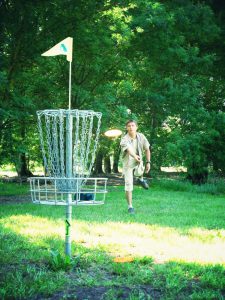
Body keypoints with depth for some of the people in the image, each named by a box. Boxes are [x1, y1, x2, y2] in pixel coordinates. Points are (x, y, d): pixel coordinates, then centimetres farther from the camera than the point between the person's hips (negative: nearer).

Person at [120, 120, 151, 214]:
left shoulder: (141, 137, -15)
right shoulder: (124, 139, -28)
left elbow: (147, 149, -3)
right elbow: (129, 149, -48)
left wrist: (148, 162, -9)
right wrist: (135, 156, -67)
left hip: (138, 161, 6)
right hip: (128, 164, -6)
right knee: (128, 185, -8)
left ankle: (141, 179, 18)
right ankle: (130, 206, 5)